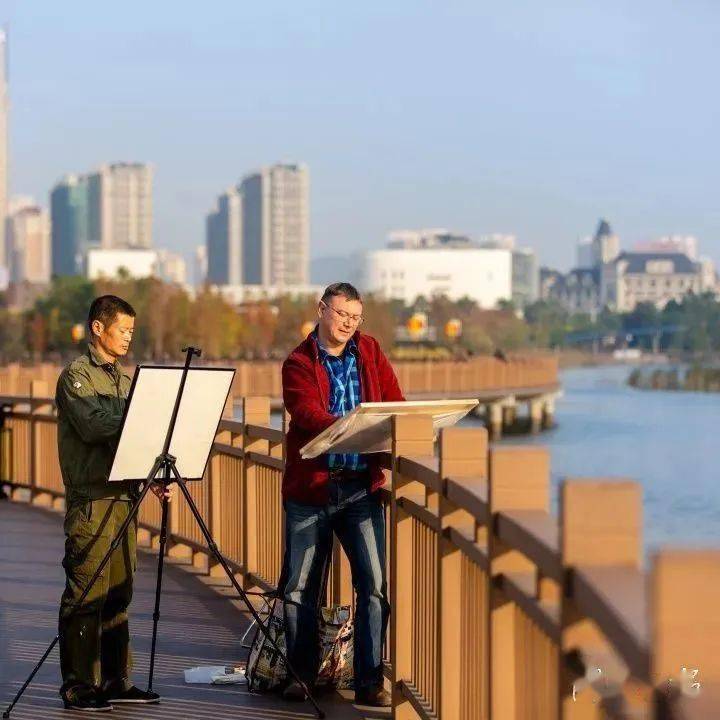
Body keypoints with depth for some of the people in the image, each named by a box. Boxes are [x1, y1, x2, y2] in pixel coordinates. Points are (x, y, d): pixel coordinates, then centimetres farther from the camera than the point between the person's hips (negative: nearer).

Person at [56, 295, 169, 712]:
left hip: (123, 495, 8)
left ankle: (115, 680, 15)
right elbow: (92, 426, -20)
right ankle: (79, 685, -3)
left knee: (119, 593, 9)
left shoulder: (125, 378, 18)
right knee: (87, 594, -7)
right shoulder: (76, 376, -6)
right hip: (91, 499, -8)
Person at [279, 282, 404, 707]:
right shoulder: (299, 362, -1)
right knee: (299, 587, 5)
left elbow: (396, 402, 8)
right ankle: (302, 674, 21)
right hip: (311, 484, -2)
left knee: (375, 582, -7)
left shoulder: (370, 352, 12)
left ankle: (370, 681, -3)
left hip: (362, 485, 2)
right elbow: (308, 414, -17)